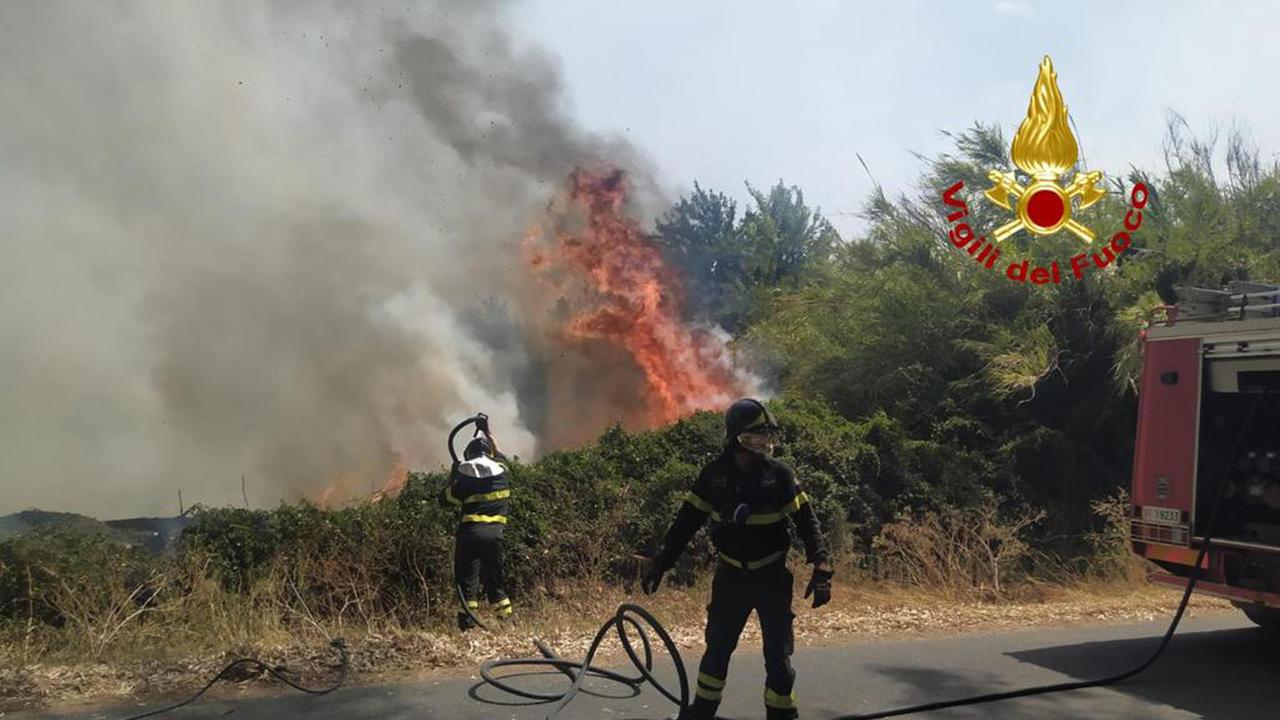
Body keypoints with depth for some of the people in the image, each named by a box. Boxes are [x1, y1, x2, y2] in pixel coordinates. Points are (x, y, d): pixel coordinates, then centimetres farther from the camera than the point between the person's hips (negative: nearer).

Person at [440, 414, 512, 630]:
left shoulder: (465, 474, -4)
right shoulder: (500, 470, 7)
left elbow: (446, 498, 6)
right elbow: (499, 454, 30)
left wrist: (453, 474, 15)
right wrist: (487, 431, 39)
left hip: (470, 531, -3)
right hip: (495, 531, 3)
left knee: (467, 578, 0)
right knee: (495, 576, 14)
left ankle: (468, 622, -5)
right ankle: (506, 619, 12)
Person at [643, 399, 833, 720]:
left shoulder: (779, 474, -9)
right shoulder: (715, 474, -6)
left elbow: (807, 522, -7)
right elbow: (687, 519, 0)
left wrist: (821, 569, -16)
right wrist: (660, 564, -2)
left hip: (772, 576, -1)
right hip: (730, 576, 1)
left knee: (778, 654, 3)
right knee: (717, 647, 12)